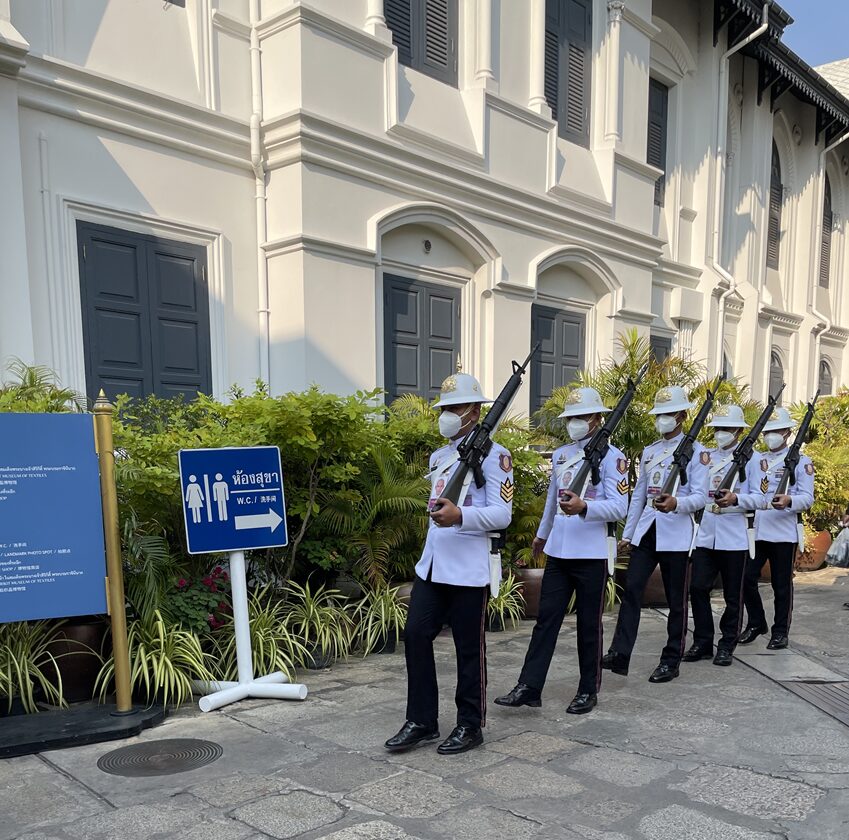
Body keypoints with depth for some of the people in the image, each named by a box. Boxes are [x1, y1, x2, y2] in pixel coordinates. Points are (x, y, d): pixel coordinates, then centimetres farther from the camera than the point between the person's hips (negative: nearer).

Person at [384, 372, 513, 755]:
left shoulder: (494, 455, -9)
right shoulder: (438, 456, 15)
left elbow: (502, 514, -16)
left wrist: (459, 515, -31)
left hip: (469, 569, -7)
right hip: (431, 565, 7)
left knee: (469, 648, 5)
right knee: (416, 635, 6)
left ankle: (470, 726, 21)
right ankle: (421, 721, 19)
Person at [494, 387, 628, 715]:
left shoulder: (612, 457, -7)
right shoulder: (560, 455, 11)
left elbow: (619, 508, -15)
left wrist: (583, 507, -31)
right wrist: (541, 534, 31)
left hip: (591, 554, -5)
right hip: (557, 551, 5)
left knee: (589, 624, 7)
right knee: (546, 618, 6)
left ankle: (588, 691, 21)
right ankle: (528, 687, 10)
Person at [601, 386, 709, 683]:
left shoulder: (696, 451, -3)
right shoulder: (649, 451, 14)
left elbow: (700, 497, -10)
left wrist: (676, 504, -32)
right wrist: (627, 533, 15)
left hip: (676, 534, -5)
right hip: (646, 530, 5)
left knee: (676, 600, 5)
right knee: (631, 589, -2)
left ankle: (671, 662, 16)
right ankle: (619, 655, -1)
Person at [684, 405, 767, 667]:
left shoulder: (751, 459, 0)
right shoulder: (704, 456, 12)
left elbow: (761, 499, -6)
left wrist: (736, 499, -22)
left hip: (734, 538, -3)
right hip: (706, 535, 3)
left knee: (733, 596, 6)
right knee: (698, 588, 0)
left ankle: (727, 646, 19)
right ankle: (702, 642, 13)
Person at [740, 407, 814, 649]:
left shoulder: (801, 462, 2)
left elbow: (807, 499, -6)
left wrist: (788, 500, -27)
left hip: (783, 533, -4)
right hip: (755, 531, 4)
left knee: (781, 584, 4)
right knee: (747, 579, 2)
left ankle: (780, 632, 17)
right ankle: (756, 623, 20)